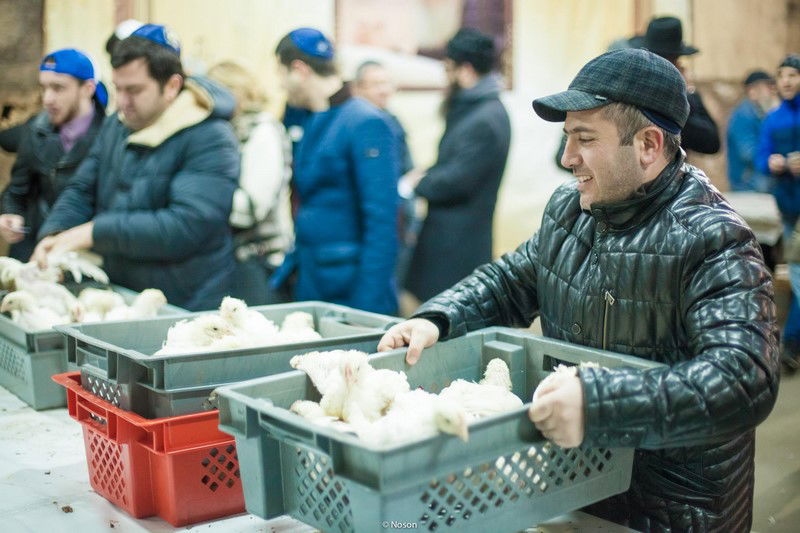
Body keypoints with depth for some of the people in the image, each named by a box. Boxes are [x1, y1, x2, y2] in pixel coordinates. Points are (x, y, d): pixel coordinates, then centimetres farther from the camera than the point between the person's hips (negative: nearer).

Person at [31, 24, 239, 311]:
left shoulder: (210, 140, -15)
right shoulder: (115, 126, 10)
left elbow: (187, 226, -25)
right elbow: (81, 191, 14)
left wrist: (93, 233, -23)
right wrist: (53, 234, -7)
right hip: (116, 300, 6)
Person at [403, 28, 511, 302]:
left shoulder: (486, 119, -18)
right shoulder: (470, 110, 15)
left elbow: (458, 180, -20)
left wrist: (418, 183, -4)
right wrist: (426, 175, 2)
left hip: (459, 243, -10)